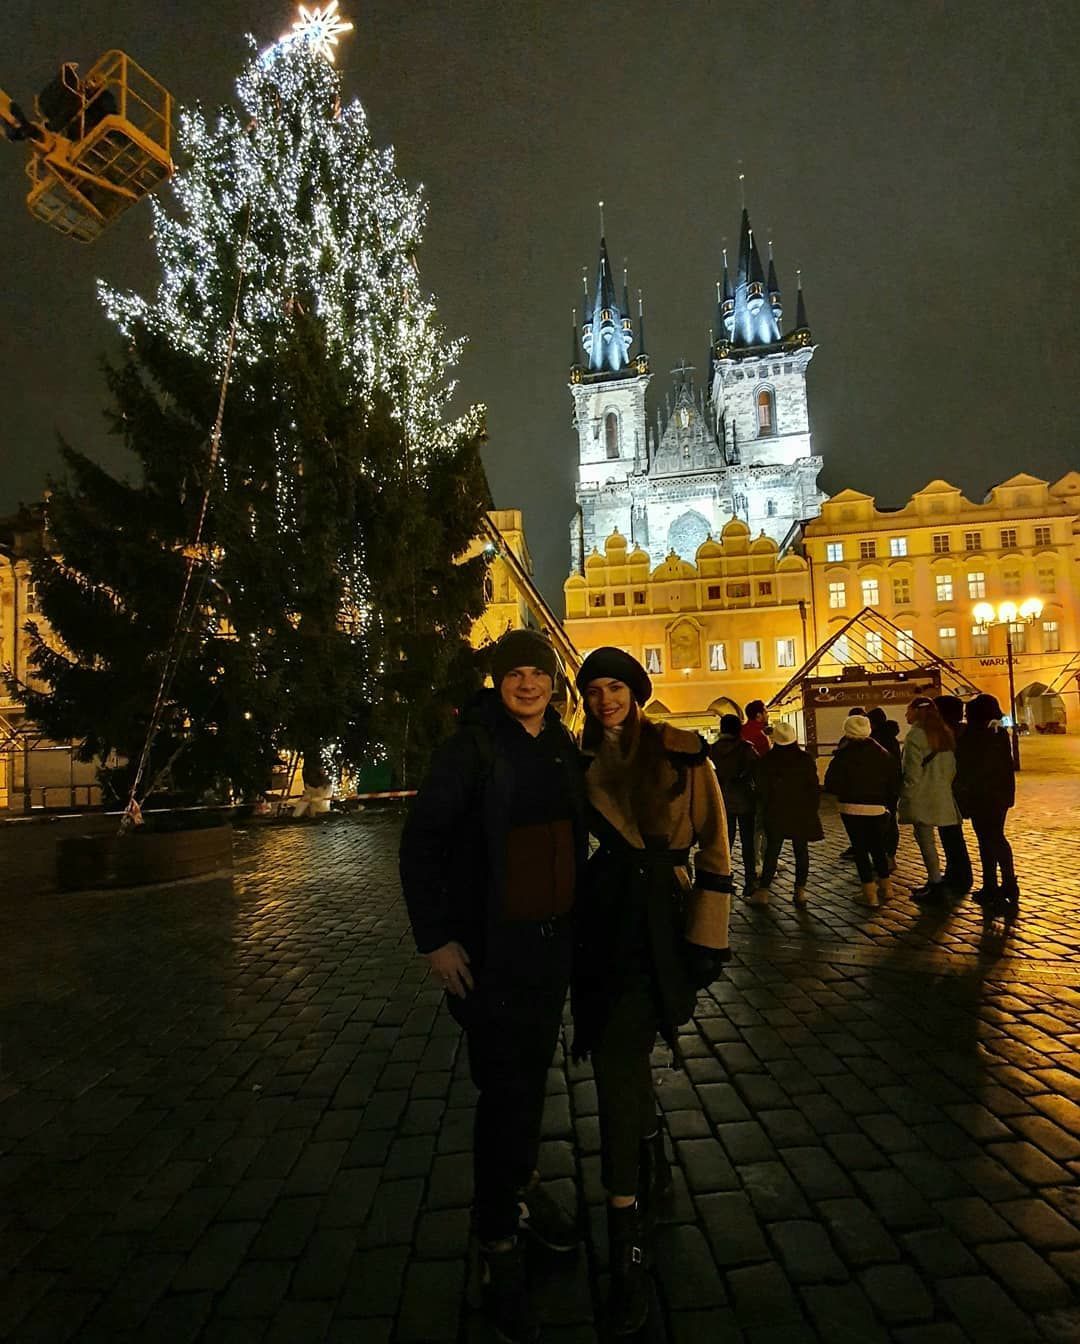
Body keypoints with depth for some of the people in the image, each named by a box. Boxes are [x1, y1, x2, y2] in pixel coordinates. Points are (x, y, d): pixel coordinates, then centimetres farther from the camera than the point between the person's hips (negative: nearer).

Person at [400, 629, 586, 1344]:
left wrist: (580, 920, 12)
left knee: (533, 1073, 21)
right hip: (492, 947, -5)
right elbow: (422, 840, -13)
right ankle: (499, 1246, 23)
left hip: (554, 937, 6)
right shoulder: (472, 747, -14)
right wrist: (435, 937, -15)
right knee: (507, 1089, 3)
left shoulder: (563, 747, 4)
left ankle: (524, 1186, 45)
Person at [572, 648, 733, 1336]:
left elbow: (713, 845, -3)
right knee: (620, 1052, 17)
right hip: (605, 913, 4)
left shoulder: (682, 754, -6)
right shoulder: (585, 763, 5)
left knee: (619, 1060, -8)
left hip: (661, 916, -4)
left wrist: (707, 936, -5)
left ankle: (628, 1239, 6)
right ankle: (653, 1167, 46)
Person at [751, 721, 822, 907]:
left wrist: (763, 811, 10)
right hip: (802, 814, 0)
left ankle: (763, 891, 3)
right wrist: (812, 810, 8)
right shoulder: (805, 760, -5)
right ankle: (800, 890, 9)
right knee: (801, 851, 9)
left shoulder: (766, 762, -6)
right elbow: (814, 787, -1)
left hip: (775, 814, 0)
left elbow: (761, 789, -1)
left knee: (771, 852, 6)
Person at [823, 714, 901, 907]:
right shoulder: (883, 754, 3)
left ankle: (870, 893, 4)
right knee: (878, 847, 19)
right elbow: (894, 782, 5)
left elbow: (831, 784, -11)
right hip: (877, 808, 4)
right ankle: (885, 887, 26)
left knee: (860, 849, 3)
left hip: (852, 809, -4)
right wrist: (889, 803, 15)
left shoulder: (843, 756, -10)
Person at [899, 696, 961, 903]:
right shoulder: (944, 732, 14)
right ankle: (933, 882, 20)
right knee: (926, 838, 16)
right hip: (941, 795, 9)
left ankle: (936, 885, -3)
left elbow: (912, 769, -15)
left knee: (925, 839, -5)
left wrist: (906, 794, -10)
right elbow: (951, 766, 17)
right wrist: (944, 786, 21)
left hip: (921, 797, -9)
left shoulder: (916, 734, -12)